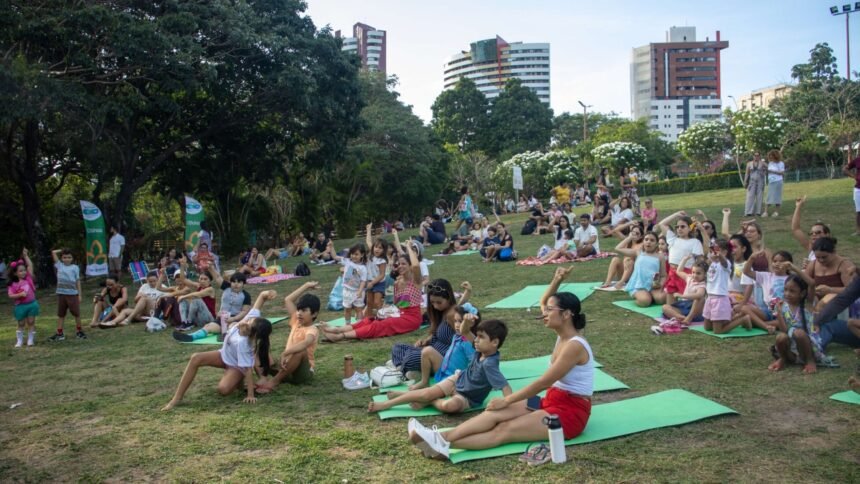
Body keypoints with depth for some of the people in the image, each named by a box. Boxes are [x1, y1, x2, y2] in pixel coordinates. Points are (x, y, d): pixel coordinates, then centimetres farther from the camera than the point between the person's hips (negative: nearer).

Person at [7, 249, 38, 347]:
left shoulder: (28, 279, 0)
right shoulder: (13, 284, -4)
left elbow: (30, 265, -2)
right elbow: (10, 295, -10)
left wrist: (25, 255, 0)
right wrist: (20, 294, -24)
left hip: (32, 304, 1)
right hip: (20, 306, -1)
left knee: (31, 322, 6)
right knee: (21, 324, 9)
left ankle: (30, 339, 15)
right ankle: (19, 341, 18)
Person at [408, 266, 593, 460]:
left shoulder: (574, 346, -22)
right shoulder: (562, 335, 6)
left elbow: (542, 383, -21)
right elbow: (543, 303, 20)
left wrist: (507, 400, -15)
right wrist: (556, 281, 1)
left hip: (571, 411, -8)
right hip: (553, 400, 9)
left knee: (505, 430, -24)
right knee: (497, 413, -14)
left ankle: (445, 445, -38)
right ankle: (442, 437, -27)